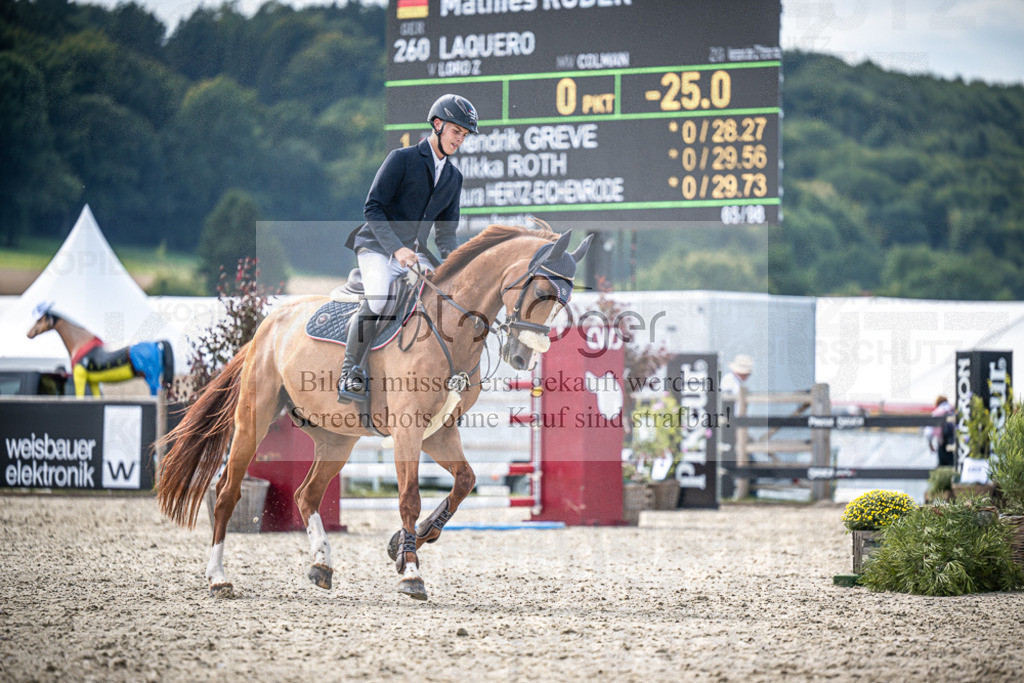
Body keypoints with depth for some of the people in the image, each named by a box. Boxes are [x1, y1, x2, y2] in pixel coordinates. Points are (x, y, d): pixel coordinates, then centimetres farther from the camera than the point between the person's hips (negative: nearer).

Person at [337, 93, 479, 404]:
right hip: (377, 249, -6)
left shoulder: (453, 177, 12)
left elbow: (445, 231, 17)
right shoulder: (402, 159, -7)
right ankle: (349, 375, -21)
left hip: (414, 254, 6)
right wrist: (396, 249, -24)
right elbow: (373, 209, -13)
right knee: (376, 301, -31)